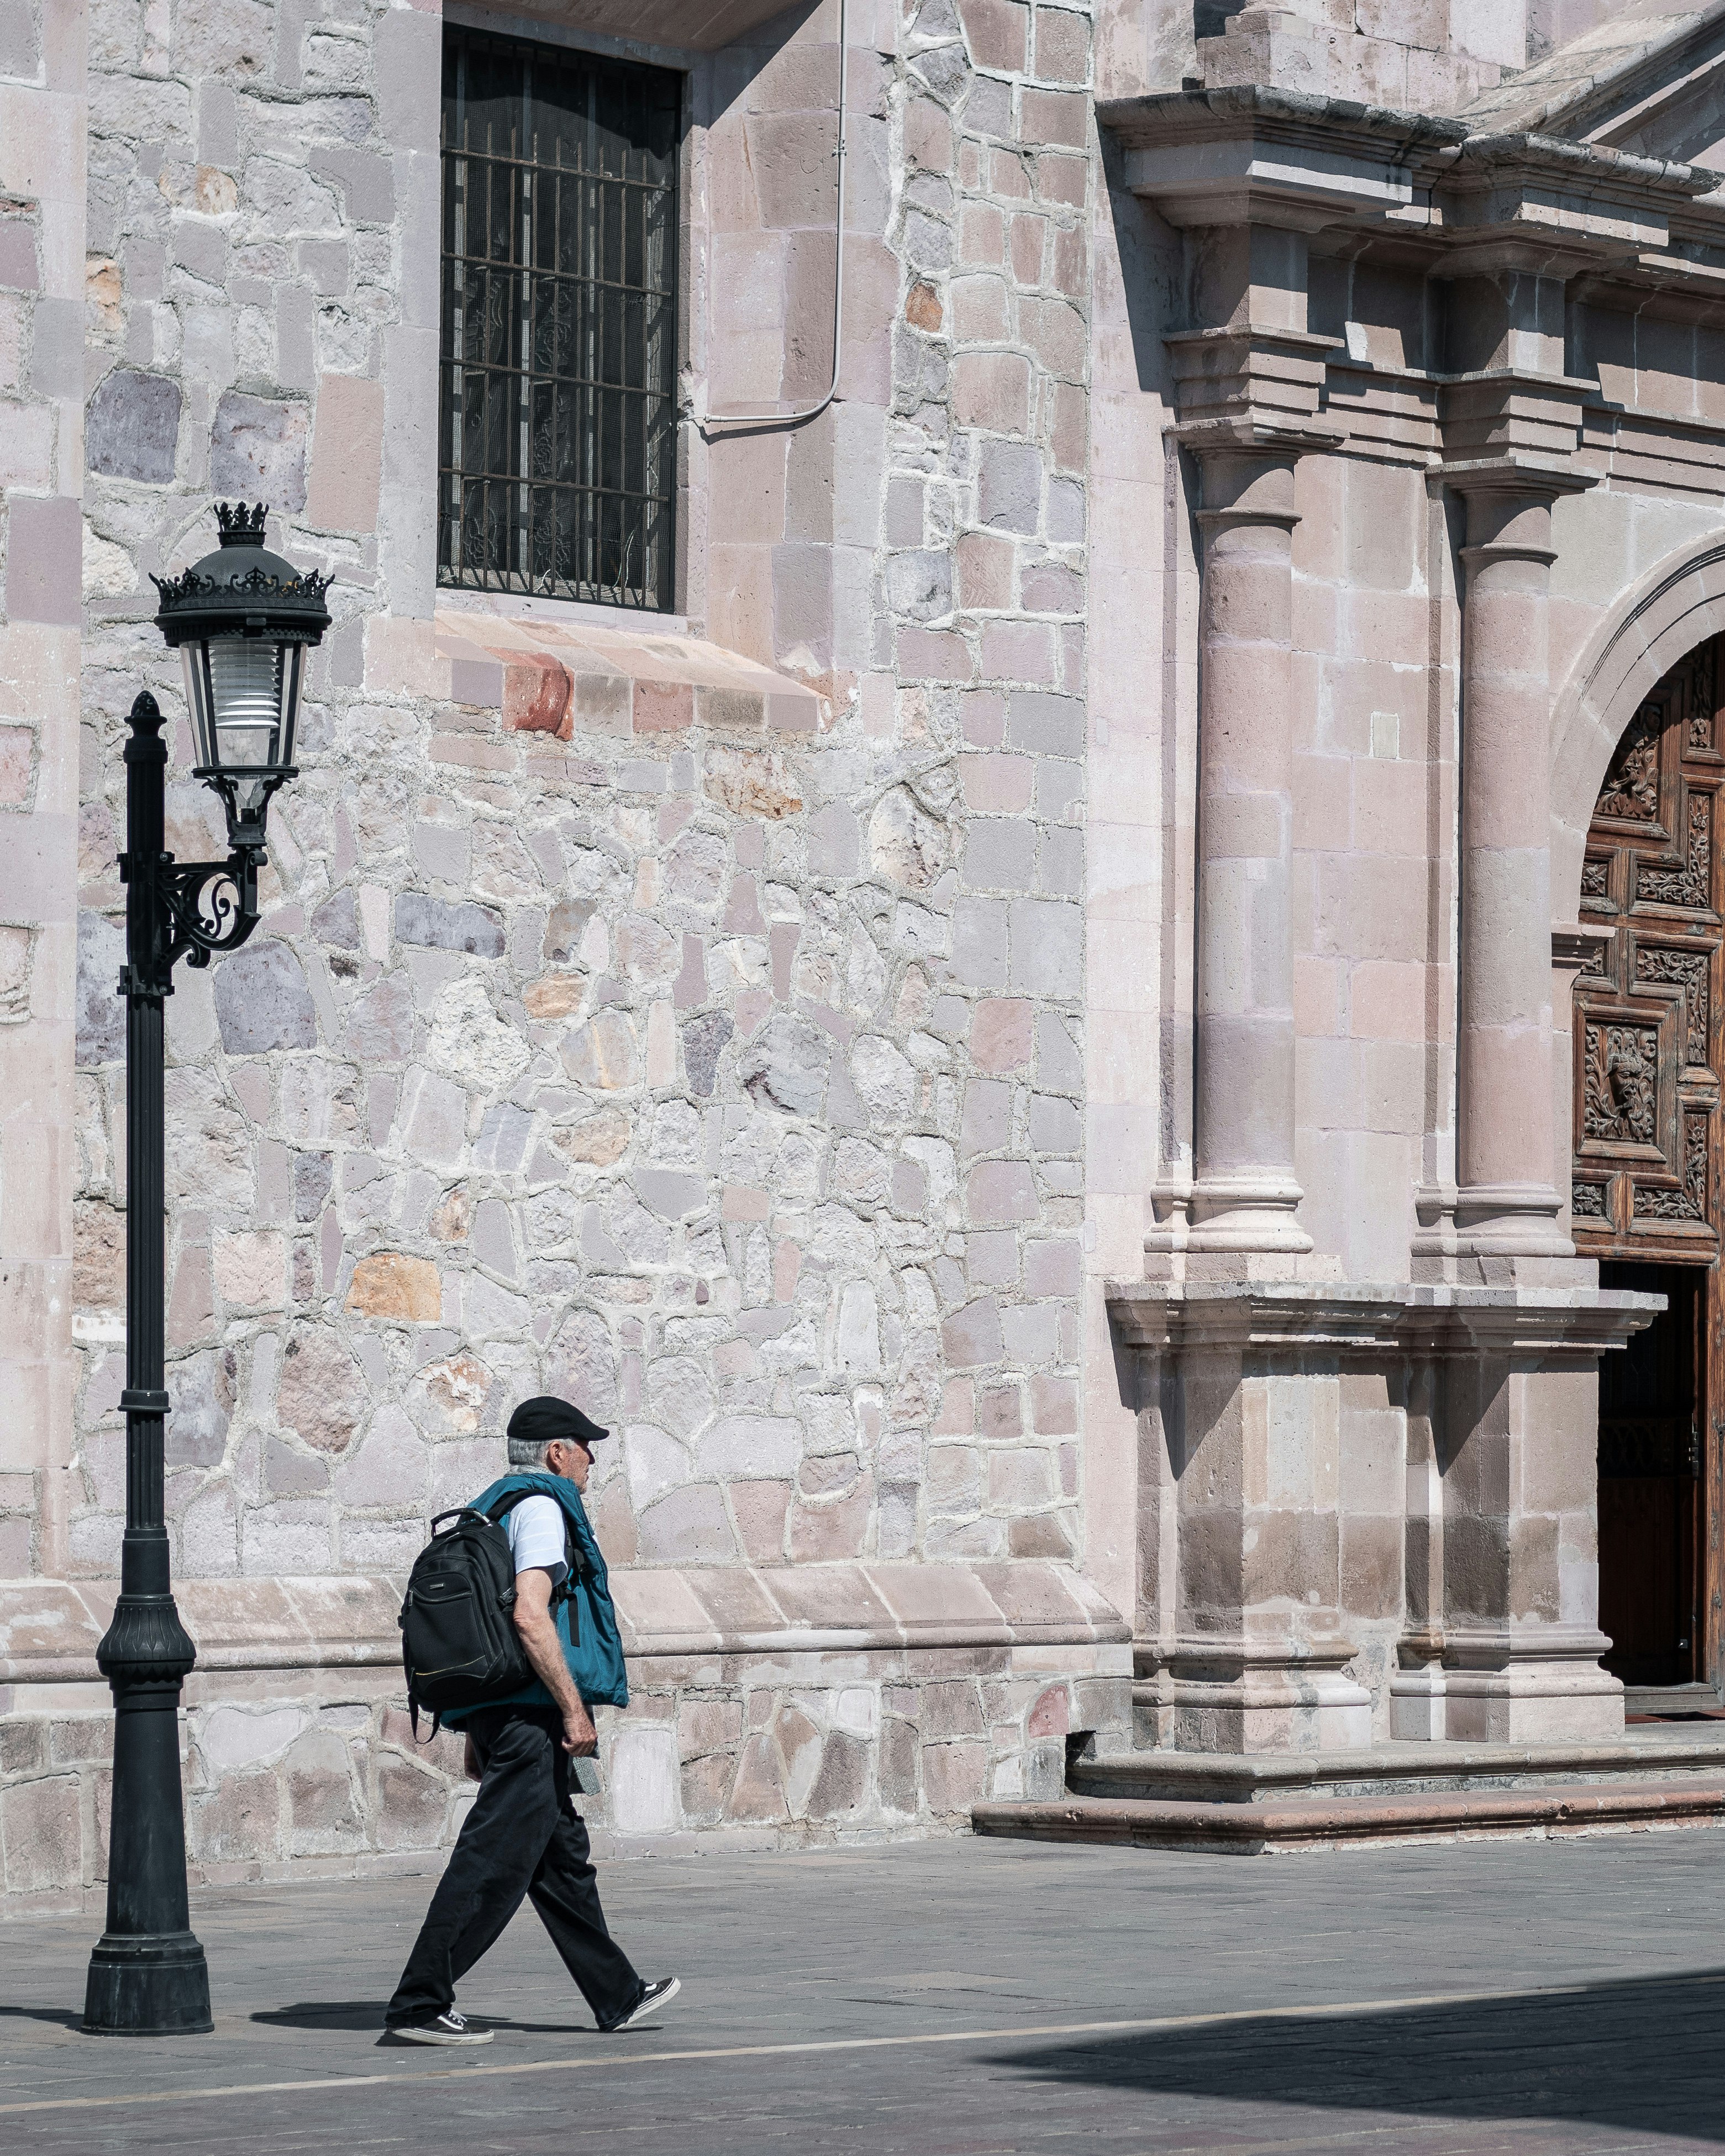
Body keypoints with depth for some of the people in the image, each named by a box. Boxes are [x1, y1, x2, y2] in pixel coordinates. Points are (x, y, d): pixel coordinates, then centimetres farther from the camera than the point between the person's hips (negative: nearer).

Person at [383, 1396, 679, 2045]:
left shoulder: (492, 1511, 21)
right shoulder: (540, 1508, -9)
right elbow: (530, 1616, -21)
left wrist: (478, 1737, 24)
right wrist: (575, 1711, -18)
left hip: (496, 1718, 11)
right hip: (529, 1714, -11)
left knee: (562, 1858, 15)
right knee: (493, 1864, -11)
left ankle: (618, 1997, 22)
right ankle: (419, 2004, -13)